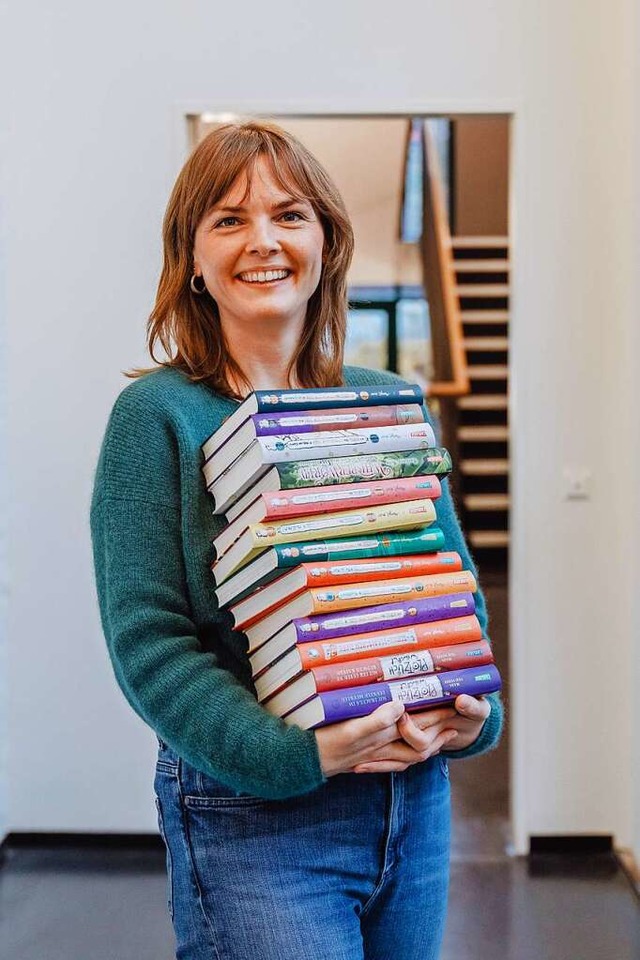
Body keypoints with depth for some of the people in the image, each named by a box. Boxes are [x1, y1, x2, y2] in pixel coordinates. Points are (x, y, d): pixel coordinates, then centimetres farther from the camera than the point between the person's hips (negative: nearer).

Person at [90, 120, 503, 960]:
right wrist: (297, 753, -22)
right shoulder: (158, 414, -7)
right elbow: (145, 638, -12)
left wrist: (475, 710, -8)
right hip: (252, 817, -5)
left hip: (415, 798, 5)